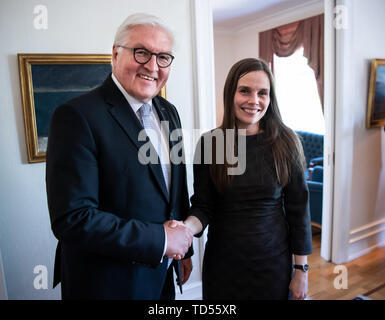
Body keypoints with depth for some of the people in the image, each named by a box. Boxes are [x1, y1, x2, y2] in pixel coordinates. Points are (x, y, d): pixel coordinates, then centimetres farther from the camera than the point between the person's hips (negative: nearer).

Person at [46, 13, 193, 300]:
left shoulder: (168, 112, 2)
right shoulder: (77, 116, -20)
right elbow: (72, 218, -25)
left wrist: (184, 249, 12)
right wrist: (161, 239, -21)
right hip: (107, 284, -6)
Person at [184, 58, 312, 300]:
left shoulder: (286, 142, -8)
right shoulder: (210, 143, -9)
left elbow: (298, 209, -3)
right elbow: (202, 206, -5)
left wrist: (302, 270, -2)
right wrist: (186, 228, -26)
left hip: (274, 262, 0)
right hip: (222, 262, 1)